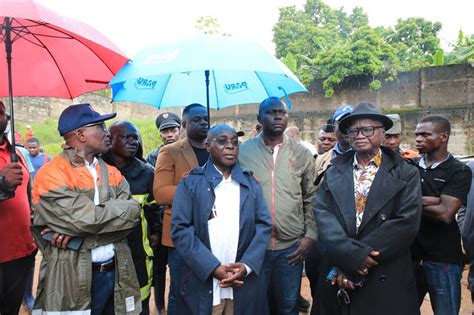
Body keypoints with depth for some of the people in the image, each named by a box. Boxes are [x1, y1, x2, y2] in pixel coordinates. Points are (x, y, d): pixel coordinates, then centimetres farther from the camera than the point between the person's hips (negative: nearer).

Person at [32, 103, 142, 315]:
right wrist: (118, 209, -5)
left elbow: (132, 213, -6)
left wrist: (78, 233, -16)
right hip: (73, 280, -5)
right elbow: (91, 219, -21)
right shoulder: (52, 174, -10)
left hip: (116, 274, 5)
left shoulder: (112, 173, 8)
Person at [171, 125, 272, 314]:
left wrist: (247, 265, -11)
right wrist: (214, 268, -14)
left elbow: (264, 225, 3)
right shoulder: (190, 184, 0)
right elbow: (180, 229, -8)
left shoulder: (251, 184, 9)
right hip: (203, 284, -2)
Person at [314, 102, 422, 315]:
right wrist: (352, 254, -21)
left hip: (386, 282, -1)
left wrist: (353, 265, -16)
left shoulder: (406, 174, -2)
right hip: (338, 277, 2)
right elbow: (323, 214, -6)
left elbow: (406, 223, -13)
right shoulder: (333, 173, 4)